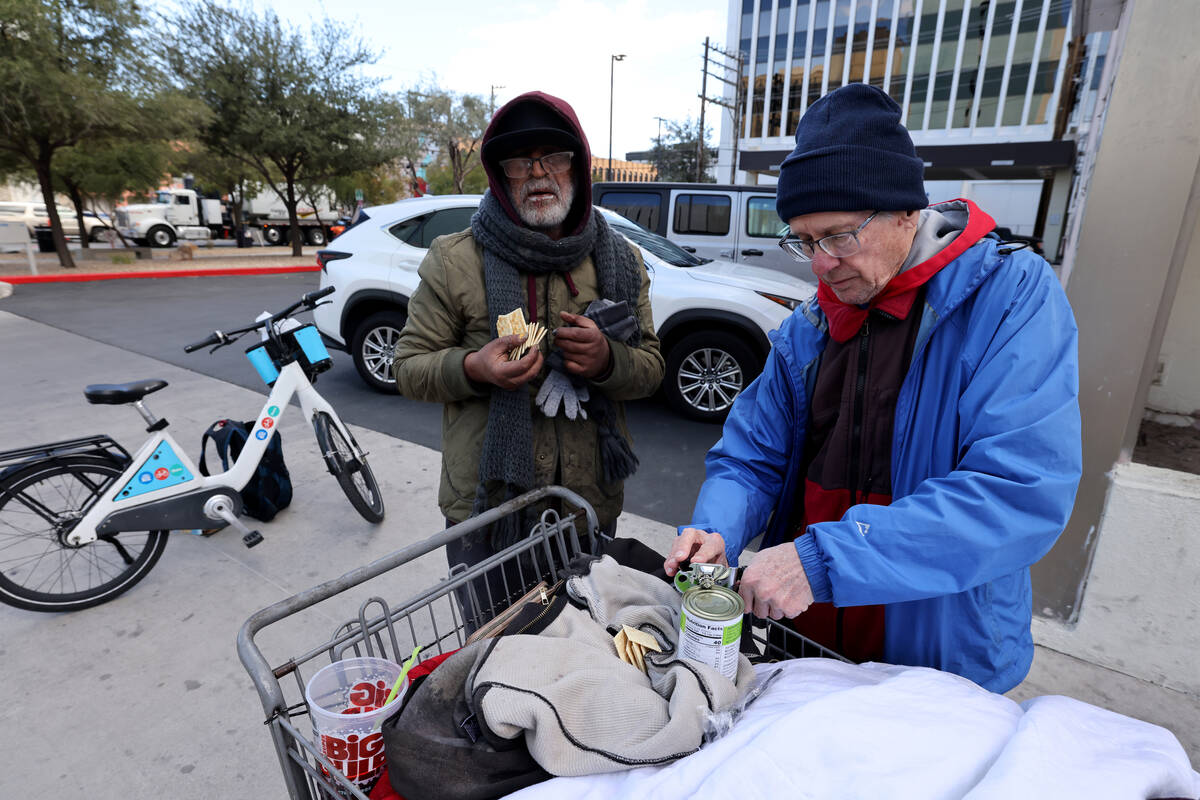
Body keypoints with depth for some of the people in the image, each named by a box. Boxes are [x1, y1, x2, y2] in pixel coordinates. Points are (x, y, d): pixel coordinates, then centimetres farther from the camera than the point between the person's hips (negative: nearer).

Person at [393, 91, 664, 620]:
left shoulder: (620, 261, 4)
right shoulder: (454, 262, -4)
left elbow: (651, 369, 6)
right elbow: (409, 368, -1)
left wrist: (607, 360, -17)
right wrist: (473, 369, -22)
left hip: (592, 506, 3)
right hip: (485, 507, -2)